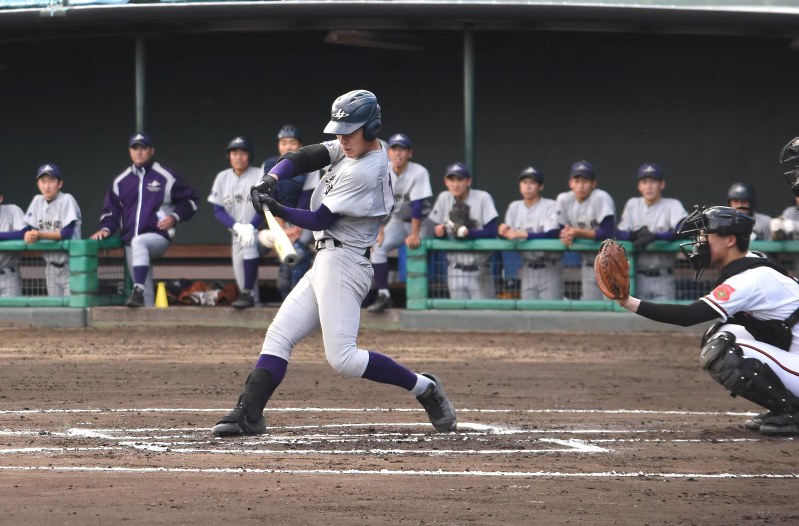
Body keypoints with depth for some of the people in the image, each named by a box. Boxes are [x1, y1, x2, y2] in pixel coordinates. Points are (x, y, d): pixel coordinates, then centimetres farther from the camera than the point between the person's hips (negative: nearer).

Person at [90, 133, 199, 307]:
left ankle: (138, 291, -48)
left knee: (138, 242, -38)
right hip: (131, 243, 5)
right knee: (146, 292, 2)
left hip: (158, 238, -5)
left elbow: (191, 201, 7)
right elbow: (111, 210, 17)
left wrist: (175, 217, -7)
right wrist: (106, 229, -2)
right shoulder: (120, 181, 13)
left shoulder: (166, 178, 2)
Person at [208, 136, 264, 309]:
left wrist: (250, 227, -27)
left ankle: (248, 294, -31)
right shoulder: (223, 178, 2)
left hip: (258, 230, -4)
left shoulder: (259, 176, -7)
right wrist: (237, 226, -16)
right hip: (236, 233, 4)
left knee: (249, 242, -34)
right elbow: (218, 210, 1)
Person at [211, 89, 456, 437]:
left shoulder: (364, 173, -18)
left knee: (342, 358, -16)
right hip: (326, 264, 10)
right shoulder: (353, 149, 9)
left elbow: (320, 220, -16)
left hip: (342, 263, -10)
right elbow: (303, 158, 4)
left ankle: (423, 388, -6)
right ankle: (248, 415, 0)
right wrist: (270, 180, -12)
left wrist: (279, 211, -23)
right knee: (279, 334, 4)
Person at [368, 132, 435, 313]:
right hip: (397, 222, 3)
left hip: (421, 222, -3)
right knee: (378, 247, -17)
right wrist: (380, 231, -16)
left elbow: (418, 205, -25)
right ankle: (383, 296, -18)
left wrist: (415, 234, -29)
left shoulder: (419, 173, -20)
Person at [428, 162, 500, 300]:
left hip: (479, 270, -4)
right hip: (455, 271, 4)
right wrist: (440, 231, -16)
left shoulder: (483, 198, -9)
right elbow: (437, 229, 8)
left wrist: (468, 233, -28)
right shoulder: (444, 198, 4)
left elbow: (492, 232, -15)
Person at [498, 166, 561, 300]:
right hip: (527, 269, 5)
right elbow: (510, 235, 8)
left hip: (549, 269, -5)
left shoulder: (551, 206, -6)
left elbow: (553, 234, -20)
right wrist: (504, 232, -17)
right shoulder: (514, 207, 12)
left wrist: (524, 235, -30)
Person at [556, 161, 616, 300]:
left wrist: (578, 233, -27)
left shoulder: (601, 198, -18)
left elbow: (608, 232, -24)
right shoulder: (564, 200, -1)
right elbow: (561, 228, 2)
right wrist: (566, 235, -22)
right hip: (588, 261, 6)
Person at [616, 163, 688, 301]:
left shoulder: (673, 205, -2)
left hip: (663, 278, -3)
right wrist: (636, 235, -17)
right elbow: (620, 234, 4)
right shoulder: (632, 204, 12)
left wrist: (654, 237, -25)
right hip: (638, 277, 4)